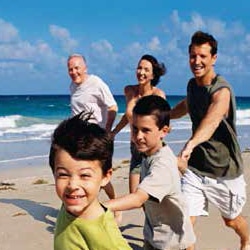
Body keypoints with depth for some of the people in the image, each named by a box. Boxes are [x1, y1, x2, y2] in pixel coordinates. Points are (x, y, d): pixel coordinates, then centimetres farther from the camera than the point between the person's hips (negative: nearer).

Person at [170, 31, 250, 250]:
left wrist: (191, 144, -65)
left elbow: (212, 120, -47)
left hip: (224, 170, -4)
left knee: (232, 220, 19)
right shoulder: (192, 84, 0)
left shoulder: (221, 90, -24)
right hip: (196, 167, 4)